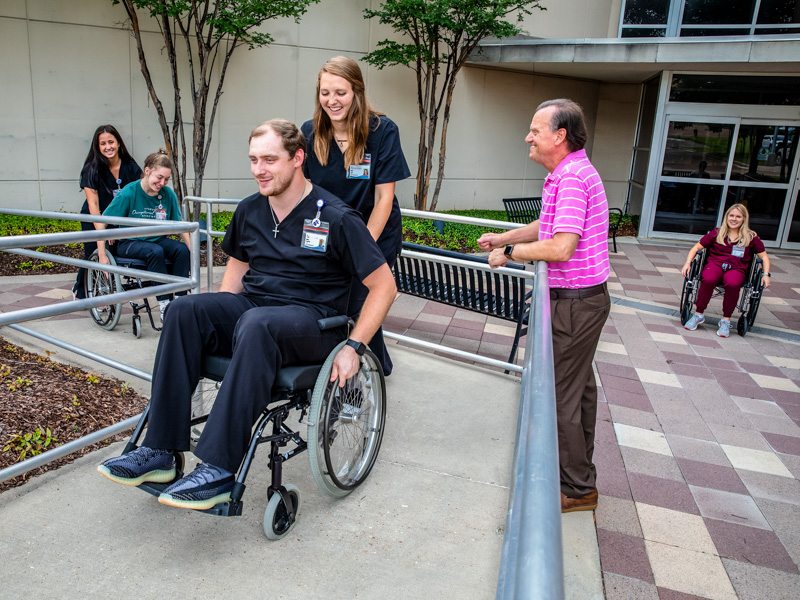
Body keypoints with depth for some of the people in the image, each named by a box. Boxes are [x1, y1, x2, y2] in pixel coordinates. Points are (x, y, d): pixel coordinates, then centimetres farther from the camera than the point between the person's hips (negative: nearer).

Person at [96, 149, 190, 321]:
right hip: (129, 243, -4)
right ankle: (164, 306, -30)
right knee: (156, 251, -34)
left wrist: (191, 250, -9)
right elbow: (102, 222, -10)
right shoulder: (129, 193, -14)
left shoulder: (168, 194, -4)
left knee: (182, 249, -26)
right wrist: (102, 256, -14)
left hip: (157, 240, 4)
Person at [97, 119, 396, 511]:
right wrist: (221, 321, 10)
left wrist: (353, 348, -14)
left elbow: (384, 285, -7)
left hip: (311, 320, -5)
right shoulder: (250, 210, 10)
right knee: (185, 310, -22)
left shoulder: (336, 217, -8)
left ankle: (219, 469, -35)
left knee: (257, 324, -38)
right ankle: (159, 452, -21)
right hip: (252, 305, 6)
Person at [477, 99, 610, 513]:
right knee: (579, 385, 21)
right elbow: (547, 226, 24)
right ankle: (581, 470, 38)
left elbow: (560, 248, -29)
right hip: (583, 297, 11)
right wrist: (502, 237, 17)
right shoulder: (566, 173, 12)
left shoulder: (572, 177, -21)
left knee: (561, 394, -2)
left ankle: (576, 489, 14)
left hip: (575, 303, -11)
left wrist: (509, 253, -16)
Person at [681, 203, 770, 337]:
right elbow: (697, 247, 12)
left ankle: (726, 320, -20)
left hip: (736, 269, 0)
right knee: (708, 280, -37)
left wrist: (766, 274, 2)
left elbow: (764, 256, 18)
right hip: (715, 264, 0)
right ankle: (699, 315, -19)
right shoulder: (716, 233, 13)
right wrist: (688, 263, -4)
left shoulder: (751, 238, 13)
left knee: (733, 284, -37)